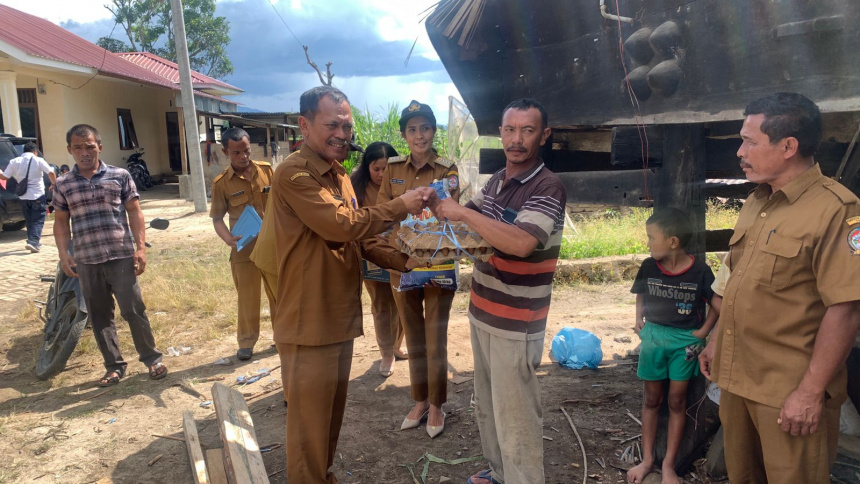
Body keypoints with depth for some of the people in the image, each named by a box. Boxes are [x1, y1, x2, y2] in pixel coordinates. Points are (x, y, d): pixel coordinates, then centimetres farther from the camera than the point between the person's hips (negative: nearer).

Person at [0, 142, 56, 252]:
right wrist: (53, 184, 3)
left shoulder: (14, 162, 4)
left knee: (29, 220, 17)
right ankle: (33, 242, -14)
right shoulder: (38, 161, -5)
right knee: (38, 220, 0)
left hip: (23, 196, 4)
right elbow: (51, 173, -14)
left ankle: (34, 242, 24)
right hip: (37, 195, -4)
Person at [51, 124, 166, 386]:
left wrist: (140, 247, -7)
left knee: (133, 310, -1)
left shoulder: (120, 176, 2)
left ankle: (152, 358, 13)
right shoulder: (62, 184, 8)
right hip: (86, 261, 3)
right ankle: (114, 366, 19)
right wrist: (64, 255, 0)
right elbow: (61, 222, 12)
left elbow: (134, 212, 1)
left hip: (121, 257, -3)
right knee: (99, 317, 8)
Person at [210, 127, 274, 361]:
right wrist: (228, 238, -22)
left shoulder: (267, 170, -1)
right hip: (244, 248, -2)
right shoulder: (221, 183, -6)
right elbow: (217, 218, -4)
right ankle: (246, 341, 23)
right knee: (247, 296, 7)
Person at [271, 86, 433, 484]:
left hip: (341, 318, 9)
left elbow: (357, 240, 15)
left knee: (332, 415, 23)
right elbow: (343, 226, -28)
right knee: (310, 423, 5)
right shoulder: (295, 174, -17)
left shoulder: (339, 174, 13)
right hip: (309, 324, -9)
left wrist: (403, 261, 2)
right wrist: (401, 206, -18)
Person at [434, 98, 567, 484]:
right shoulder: (496, 180, 8)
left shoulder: (548, 188, -18)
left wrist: (462, 213, -27)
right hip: (483, 314, 8)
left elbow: (520, 243, -34)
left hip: (516, 325, -8)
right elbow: (466, 219, 19)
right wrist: (438, 204, -2)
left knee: (515, 417, 2)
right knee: (487, 406, 22)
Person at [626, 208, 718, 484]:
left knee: (677, 401, 7)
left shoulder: (699, 271, -16)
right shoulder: (648, 267, -8)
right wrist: (639, 321, 1)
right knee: (652, 399, 11)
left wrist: (703, 332, -5)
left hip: (684, 340, -2)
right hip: (653, 336, 2)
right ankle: (647, 459, 22)